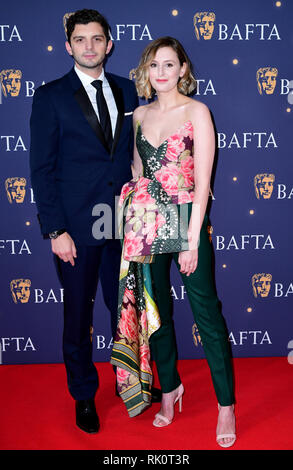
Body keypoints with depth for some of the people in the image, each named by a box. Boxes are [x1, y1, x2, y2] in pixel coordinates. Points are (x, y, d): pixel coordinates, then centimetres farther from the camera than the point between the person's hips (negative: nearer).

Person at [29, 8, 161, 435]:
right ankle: (84, 396, 30)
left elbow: (134, 154, 12)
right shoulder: (50, 97, -2)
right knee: (78, 316, 10)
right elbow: (42, 169, -5)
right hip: (77, 227, -3)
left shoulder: (126, 90, 10)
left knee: (126, 310, 14)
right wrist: (55, 230, -11)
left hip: (124, 223, 3)